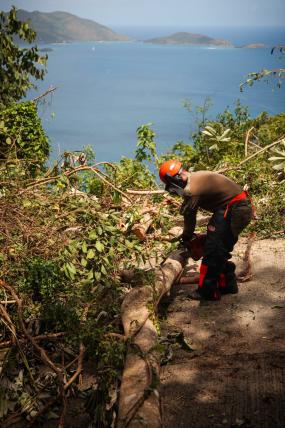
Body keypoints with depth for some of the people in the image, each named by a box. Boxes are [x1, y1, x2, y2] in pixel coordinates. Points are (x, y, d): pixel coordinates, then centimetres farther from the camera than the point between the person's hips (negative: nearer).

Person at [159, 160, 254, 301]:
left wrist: (186, 238, 13)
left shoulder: (192, 190, -18)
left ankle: (207, 292, -3)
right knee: (221, 251, 17)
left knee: (213, 250, -7)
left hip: (234, 211, -10)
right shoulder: (197, 177, 12)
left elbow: (189, 215, -3)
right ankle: (227, 285, 25)